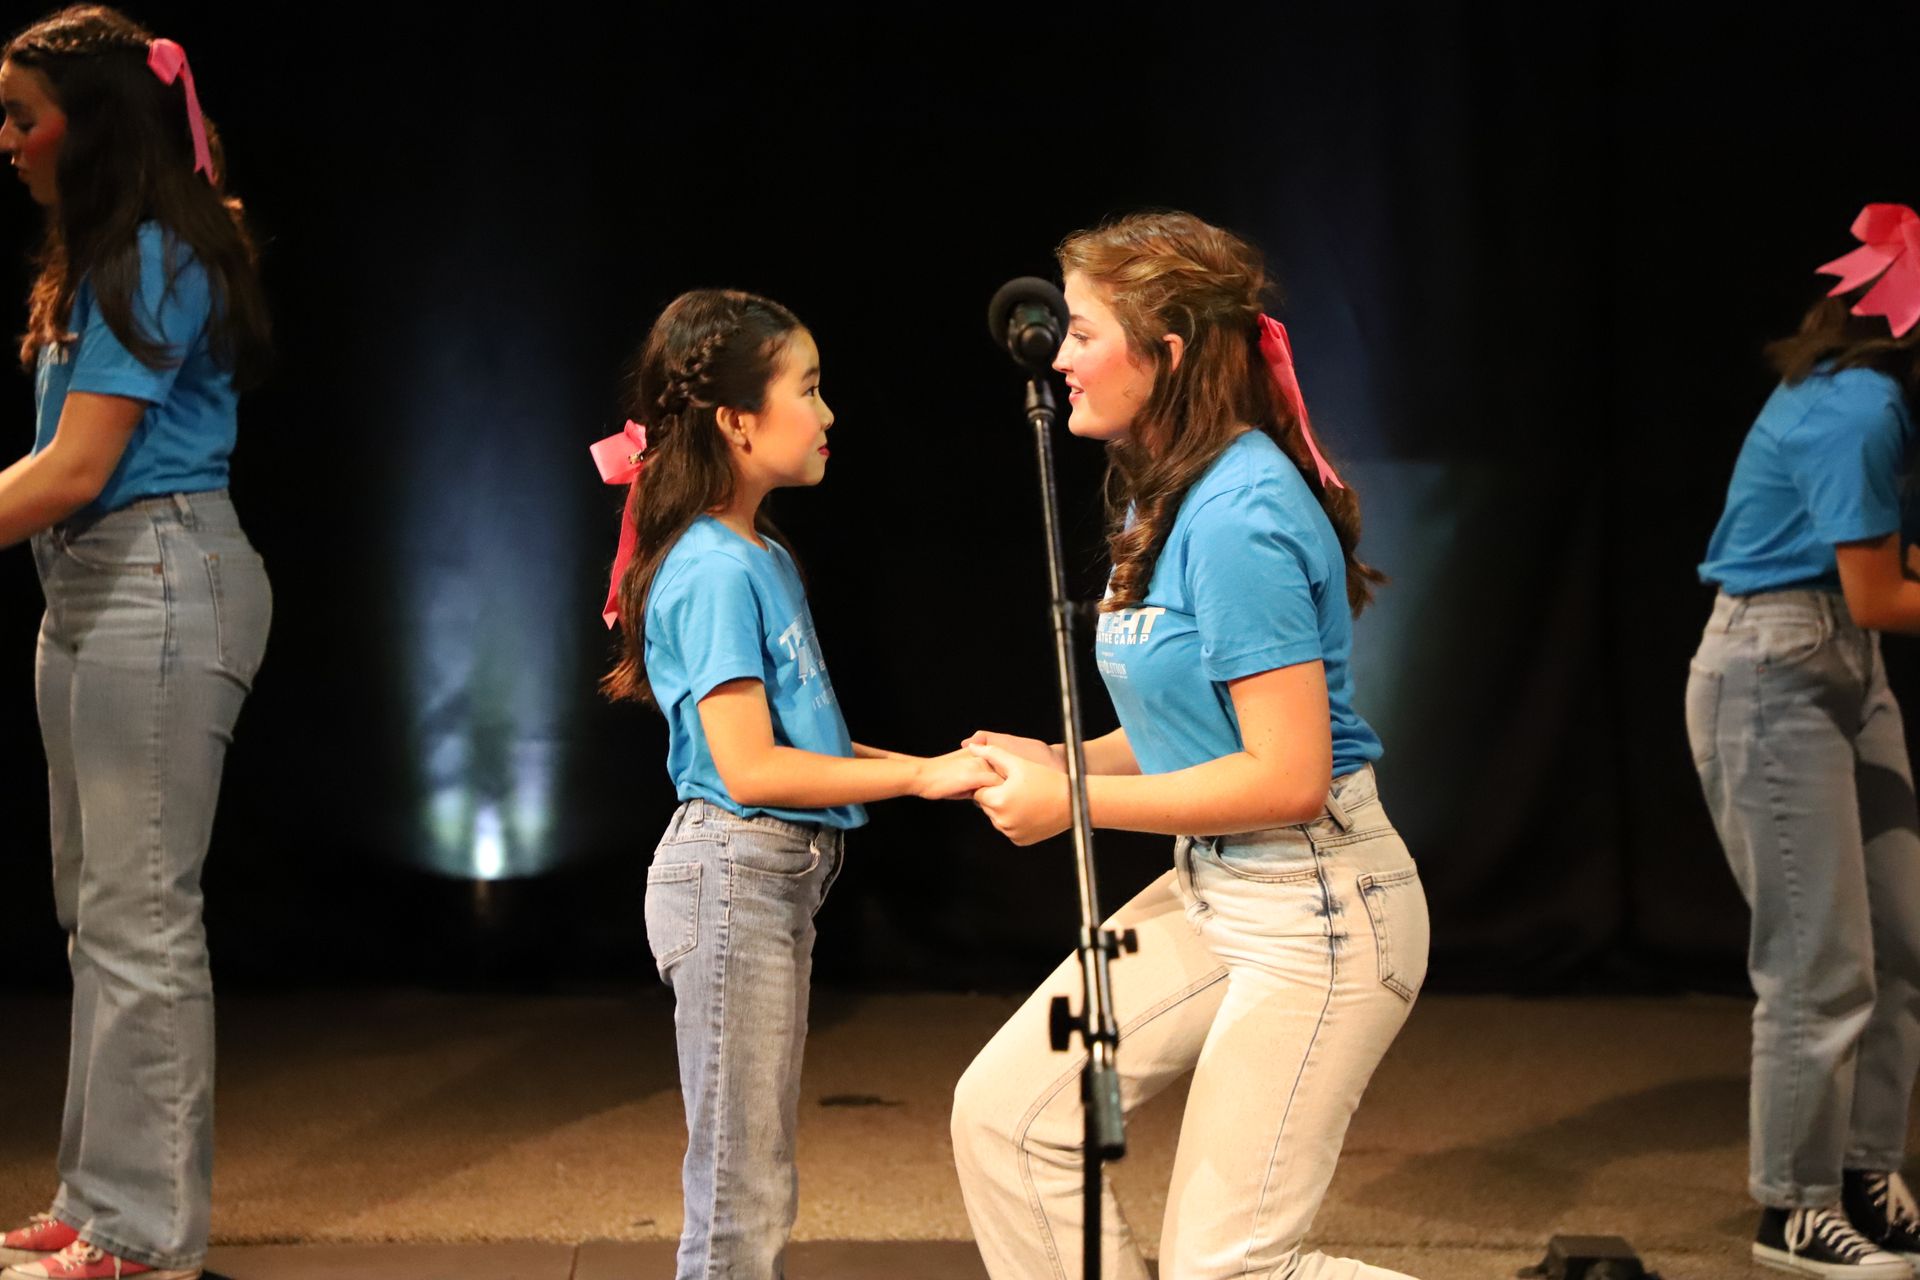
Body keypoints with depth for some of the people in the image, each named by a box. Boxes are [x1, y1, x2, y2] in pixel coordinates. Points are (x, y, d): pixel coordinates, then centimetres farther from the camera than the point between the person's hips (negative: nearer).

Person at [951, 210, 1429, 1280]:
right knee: (1006, 1109, 1)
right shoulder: (1163, 497, 8)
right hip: (1212, 889, 9)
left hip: (1318, 909, -9)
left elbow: (1287, 775, -24)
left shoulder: (1238, 518, -23)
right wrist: (1059, 760, 2)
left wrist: (1074, 801, -17)